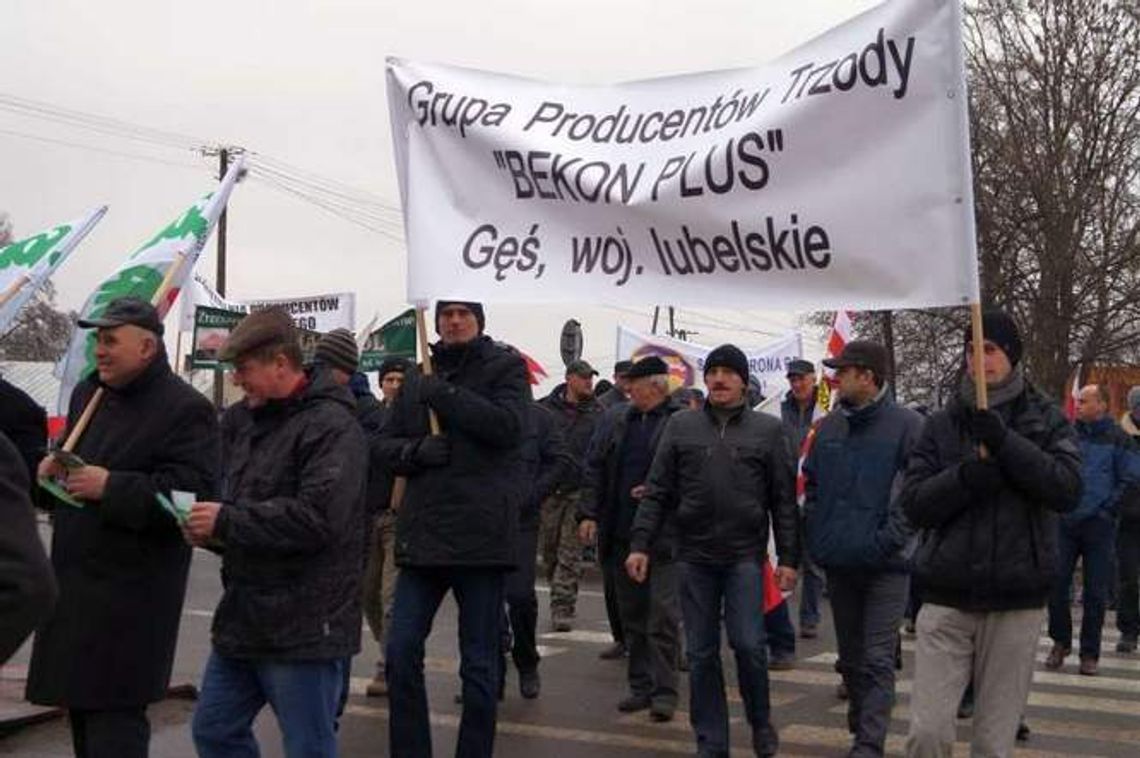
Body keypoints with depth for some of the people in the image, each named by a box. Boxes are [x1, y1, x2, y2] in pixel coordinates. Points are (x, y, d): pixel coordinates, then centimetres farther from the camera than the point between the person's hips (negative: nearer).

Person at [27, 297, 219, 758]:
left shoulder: (185, 410, -12)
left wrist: (109, 486, -23)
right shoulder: (87, 393, 14)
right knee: (78, 703, 16)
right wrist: (51, 466, 5)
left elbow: (191, 495, -21)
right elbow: (69, 454, 29)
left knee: (115, 710, -7)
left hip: (131, 591, -8)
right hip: (74, 580, 8)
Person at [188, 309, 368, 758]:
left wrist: (225, 522, -19)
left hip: (305, 628, -9)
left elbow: (318, 518, -26)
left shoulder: (331, 427, -15)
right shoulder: (246, 420, 11)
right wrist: (209, 530, -1)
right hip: (243, 617, 9)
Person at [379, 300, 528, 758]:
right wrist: (418, 449, -8)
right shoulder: (417, 380, 14)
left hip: (482, 534, -4)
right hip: (423, 534, 4)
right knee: (401, 652, 3)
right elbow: (388, 448, 13)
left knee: (479, 664, 5)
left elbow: (507, 426, -16)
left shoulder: (506, 368, 1)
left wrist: (443, 394, -16)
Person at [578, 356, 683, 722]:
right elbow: (597, 468, 15)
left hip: (662, 536, -7)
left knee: (662, 615, -5)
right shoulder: (622, 423, 14)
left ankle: (664, 691, 2)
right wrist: (588, 513, 7)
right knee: (632, 614, 12)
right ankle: (641, 685, 22)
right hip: (622, 533, 7)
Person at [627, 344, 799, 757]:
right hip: (694, 556, 2)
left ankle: (760, 721, 19)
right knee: (701, 653, 6)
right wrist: (639, 544, -3)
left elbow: (784, 500, 3)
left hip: (745, 556, -2)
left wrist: (789, 558, -1)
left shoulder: (768, 429, 4)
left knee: (747, 643, -8)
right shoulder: (681, 426, 6)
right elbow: (657, 491, 5)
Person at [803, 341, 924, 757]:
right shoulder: (828, 427, 9)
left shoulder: (907, 426, -9)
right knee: (851, 656, 17)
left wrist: (886, 540, -17)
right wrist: (815, 536, 7)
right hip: (838, 563, 6)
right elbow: (811, 485, 18)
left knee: (877, 660, -6)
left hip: (885, 566, -6)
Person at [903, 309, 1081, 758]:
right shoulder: (942, 424, 7)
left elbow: (1068, 490, -11)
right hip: (946, 600, 0)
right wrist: (970, 472, -17)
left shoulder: (1046, 421, 5)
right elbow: (914, 503, -1)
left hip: (1016, 604, 0)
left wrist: (1004, 442, -20)